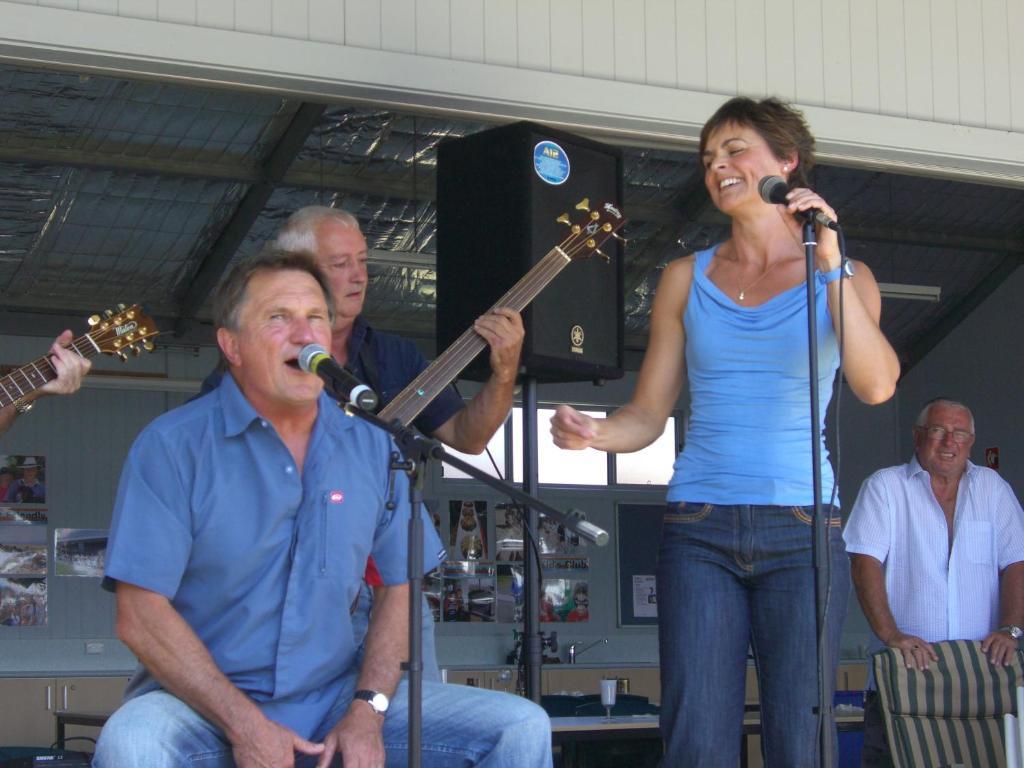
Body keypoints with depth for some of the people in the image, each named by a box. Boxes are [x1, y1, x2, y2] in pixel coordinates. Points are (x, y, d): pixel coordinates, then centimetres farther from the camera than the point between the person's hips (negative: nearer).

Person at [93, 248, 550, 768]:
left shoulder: (371, 444, 6)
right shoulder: (173, 446, -7)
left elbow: (400, 584, 10)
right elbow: (140, 616, -12)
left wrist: (368, 709, -5)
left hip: (335, 697, 4)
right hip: (203, 703, -3)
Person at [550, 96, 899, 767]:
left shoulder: (842, 278, 7)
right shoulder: (688, 279, 13)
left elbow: (876, 385, -12)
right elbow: (648, 416, 11)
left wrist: (828, 262, -17)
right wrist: (593, 433, -11)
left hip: (801, 530, -1)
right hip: (700, 529, 2)